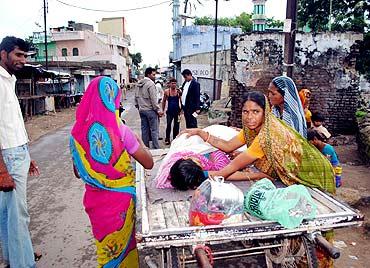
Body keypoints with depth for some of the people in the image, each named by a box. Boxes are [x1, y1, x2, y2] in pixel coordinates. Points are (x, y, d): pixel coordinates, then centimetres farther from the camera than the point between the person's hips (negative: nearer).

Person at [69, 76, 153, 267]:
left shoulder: (77, 133, -8)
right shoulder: (120, 131, -20)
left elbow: (78, 173, 4)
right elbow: (149, 164, -12)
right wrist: (139, 141, 4)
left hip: (95, 199, 4)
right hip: (119, 199, -3)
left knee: (104, 243, 25)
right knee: (122, 243, 19)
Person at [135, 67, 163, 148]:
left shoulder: (139, 84, 12)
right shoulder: (150, 84, -12)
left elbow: (136, 97, 16)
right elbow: (153, 99, -16)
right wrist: (158, 110, -12)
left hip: (141, 110, 8)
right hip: (150, 110, -8)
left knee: (144, 129, 12)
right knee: (154, 130, -4)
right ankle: (156, 148, -3)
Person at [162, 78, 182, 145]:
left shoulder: (178, 91, -1)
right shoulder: (166, 91, -1)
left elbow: (181, 101, 4)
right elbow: (164, 101, 8)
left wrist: (181, 109, -6)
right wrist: (163, 110, 5)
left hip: (177, 111, 1)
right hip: (169, 111, -1)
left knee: (176, 125, 8)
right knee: (168, 125, -7)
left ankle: (175, 139, 21)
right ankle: (167, 139, 5)